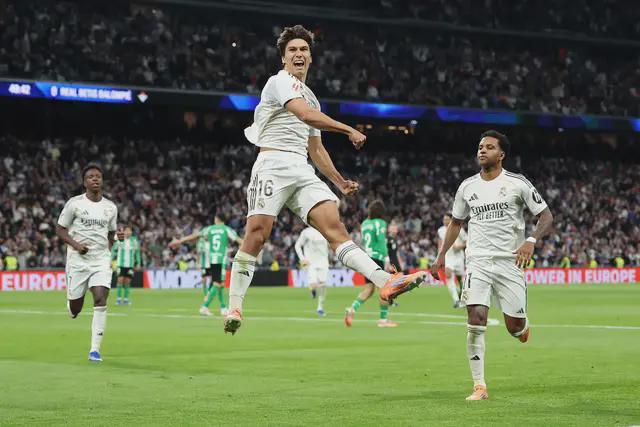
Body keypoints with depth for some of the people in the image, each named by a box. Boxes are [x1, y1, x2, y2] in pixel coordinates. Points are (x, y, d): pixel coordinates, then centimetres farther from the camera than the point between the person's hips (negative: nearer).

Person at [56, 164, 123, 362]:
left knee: (100, 300, -17)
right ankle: (72, 307, 45)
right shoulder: (74, 203, -4)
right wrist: (75, 244, -15)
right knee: (75, 309, 4)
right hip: (78, 259, -2)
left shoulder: (110, 207, 7)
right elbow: (60, 229, 0)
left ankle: (95, 349, -12)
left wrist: (118, 236, -3)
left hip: (101, 260, 2)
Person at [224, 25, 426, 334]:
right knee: (256, 236, -13)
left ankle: (385, 281, -29)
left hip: (303, 170, 6)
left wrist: (340, 182, 27)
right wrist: (349, 130, -14)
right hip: (273, 164, -6)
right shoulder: (280, 81, 1)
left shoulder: (311, 98, 27)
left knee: (335, 226, -11)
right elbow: (306, 115, -17)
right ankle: (234, 307, -5)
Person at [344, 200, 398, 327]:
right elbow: (381, 241, -16)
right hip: (377, 258, -7)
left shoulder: (364, 223, 12)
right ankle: (383, 319, 3)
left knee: (369, 289, 9)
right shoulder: (380, 223, -8)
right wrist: (386, 258, -17)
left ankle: (352, 309, -12)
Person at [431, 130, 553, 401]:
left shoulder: (518, 183, -3)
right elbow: (456, 222, 22)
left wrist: (531, 241, -20)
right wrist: (441, 256, 14)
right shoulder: (467, 187, 8)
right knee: (476, 320, -15)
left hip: (510, 262, -2)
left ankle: (523, 326, 42)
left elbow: (546, 217, -2)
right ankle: (479, 386, -10)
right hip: (477, 262, 2)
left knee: (514, 327, 1)